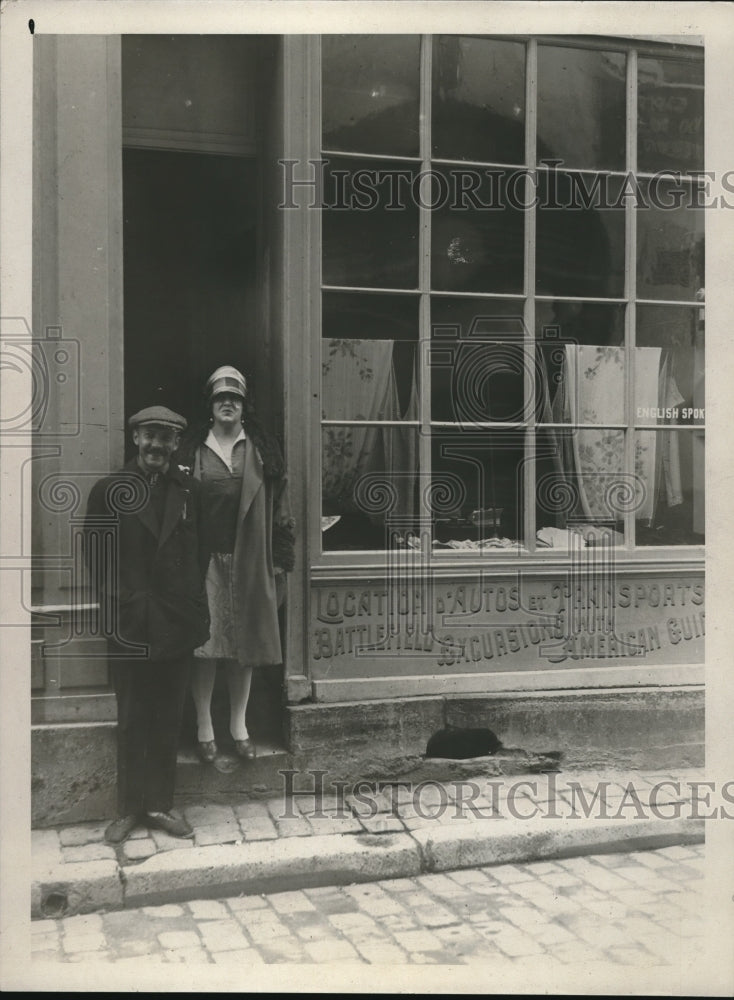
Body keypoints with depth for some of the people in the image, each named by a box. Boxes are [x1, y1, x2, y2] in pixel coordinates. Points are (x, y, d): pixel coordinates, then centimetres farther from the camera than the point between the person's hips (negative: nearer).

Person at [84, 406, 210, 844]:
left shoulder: (190, 491, 5)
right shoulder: (109, 491, 0)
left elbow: (201, 553, 7)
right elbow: (96, 557, 1)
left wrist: (196, 610, 0)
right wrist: (117, 603, -5)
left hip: (178, 625, 2)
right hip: (129, 625, -2)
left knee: (168, 721, 10)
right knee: (131, 721, 7)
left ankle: (160, 804, 22)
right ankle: (129, 808, 19)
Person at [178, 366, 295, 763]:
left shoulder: (261, 451, 6)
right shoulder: (193, 451, 5)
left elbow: (278, 507, 5)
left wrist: (279, 561, 0)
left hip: (249, 563, 1)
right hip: (205, 562, -1)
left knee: (245, 645, 7)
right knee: (205, 645, -1)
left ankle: (239, 726, 20)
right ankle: (204, 727, 12)